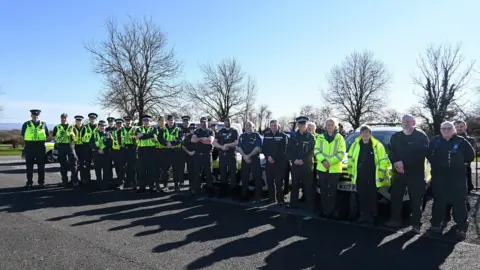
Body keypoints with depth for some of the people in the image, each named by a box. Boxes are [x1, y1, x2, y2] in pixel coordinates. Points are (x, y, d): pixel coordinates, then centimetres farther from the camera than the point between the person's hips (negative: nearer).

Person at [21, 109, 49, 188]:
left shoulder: (43, 124, 9)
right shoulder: (26, 124, 8)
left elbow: (47, 136, 12)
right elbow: (22, 136, 11)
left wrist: (41, 141, 0)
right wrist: (27, 141, 0)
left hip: (40, 147, 0)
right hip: (29, 147, 0)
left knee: (41, 165, 3)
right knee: (29, 165, 4)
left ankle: (41, 182, 11)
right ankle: (29, 182, 12)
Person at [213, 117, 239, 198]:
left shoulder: (234, 131, 6)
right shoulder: (220, 132, 14)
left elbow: (236, 143, -4)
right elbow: (214, 142, 6)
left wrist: (227, 145, -17)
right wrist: (221, 147, -12)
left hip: (232, 155, -3)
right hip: (222, 155, 3)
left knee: (233, 174, -5)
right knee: (222, 175, 6)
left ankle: (233, 193, -1)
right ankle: (223, 192, 13)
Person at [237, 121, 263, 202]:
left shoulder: (257, 135, 1)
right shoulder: (242, 136, 13)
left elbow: (257, 148, -10)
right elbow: (239, 147, 5)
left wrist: (249, 155, -17)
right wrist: (244, 156, -12)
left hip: (255, 160, -4)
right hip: (244, 160, 4)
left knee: (257, 179, -3)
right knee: (244, 179, 8)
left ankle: (258, 198, 2)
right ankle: (244, 196, 17)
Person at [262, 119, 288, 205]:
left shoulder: (283, 135, -1)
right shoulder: (266, 135, 12)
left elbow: (283, 150, -9)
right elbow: (264, 147, 8)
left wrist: (274, 158, -14)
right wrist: (268, 156, -9)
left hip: (279, 162, -4)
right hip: (269, 161, 4)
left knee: (279, 182, -5)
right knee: (269, 181, 9)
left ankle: (280, 200, 1)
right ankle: (271, 198, 20)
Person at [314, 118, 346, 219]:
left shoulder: (340, 138, 2)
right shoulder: (320, 138, 9)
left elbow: (341, 154, -5)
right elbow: (316, 151, 3)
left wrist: (330, 162, -16)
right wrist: (323, 160, -14)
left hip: (334, 169, -2)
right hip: (322, 168, 2)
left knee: (332, 192, 1)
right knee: (323, 192, 8)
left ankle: (332, 212, 9)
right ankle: (324, 211, 17)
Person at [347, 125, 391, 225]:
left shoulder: (377, 145, -4)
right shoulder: (355, 145, 5)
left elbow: (383, 161, -3)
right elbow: (350, 158, 12)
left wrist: (381, 174, -7)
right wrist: (350, 172, 9)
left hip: (373, 177, -3)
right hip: (360, 177, 3)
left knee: (372, 197, 4)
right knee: (361, 197, 9)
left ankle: (372, 217, 15)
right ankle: (363, 215, 19)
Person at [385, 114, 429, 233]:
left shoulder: (421, 136, -1)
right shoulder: (396, 136, 12)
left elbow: (423, 152, -10)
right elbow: (391, 152, 7)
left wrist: (403, 164, -16)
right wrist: (397, 162, -15)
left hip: (416, 173, -4)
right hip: (398, 171, 4)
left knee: (416, 199, 0)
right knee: (396, 197, 7)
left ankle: (416, 224, 8)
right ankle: (395, 220, 17)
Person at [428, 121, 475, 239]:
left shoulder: (461, 141, -1)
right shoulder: (436, 141, 7)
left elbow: (470, 155, 2)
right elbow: (429, 155, 17)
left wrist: (459, 162, 2)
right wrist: (435, 163, 7)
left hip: (457, 177, -3)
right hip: (439, 177, 3)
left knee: (459, 202, -1)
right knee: (439, 201, 9)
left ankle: (461, 227, 9)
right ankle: (437, 224, 20)